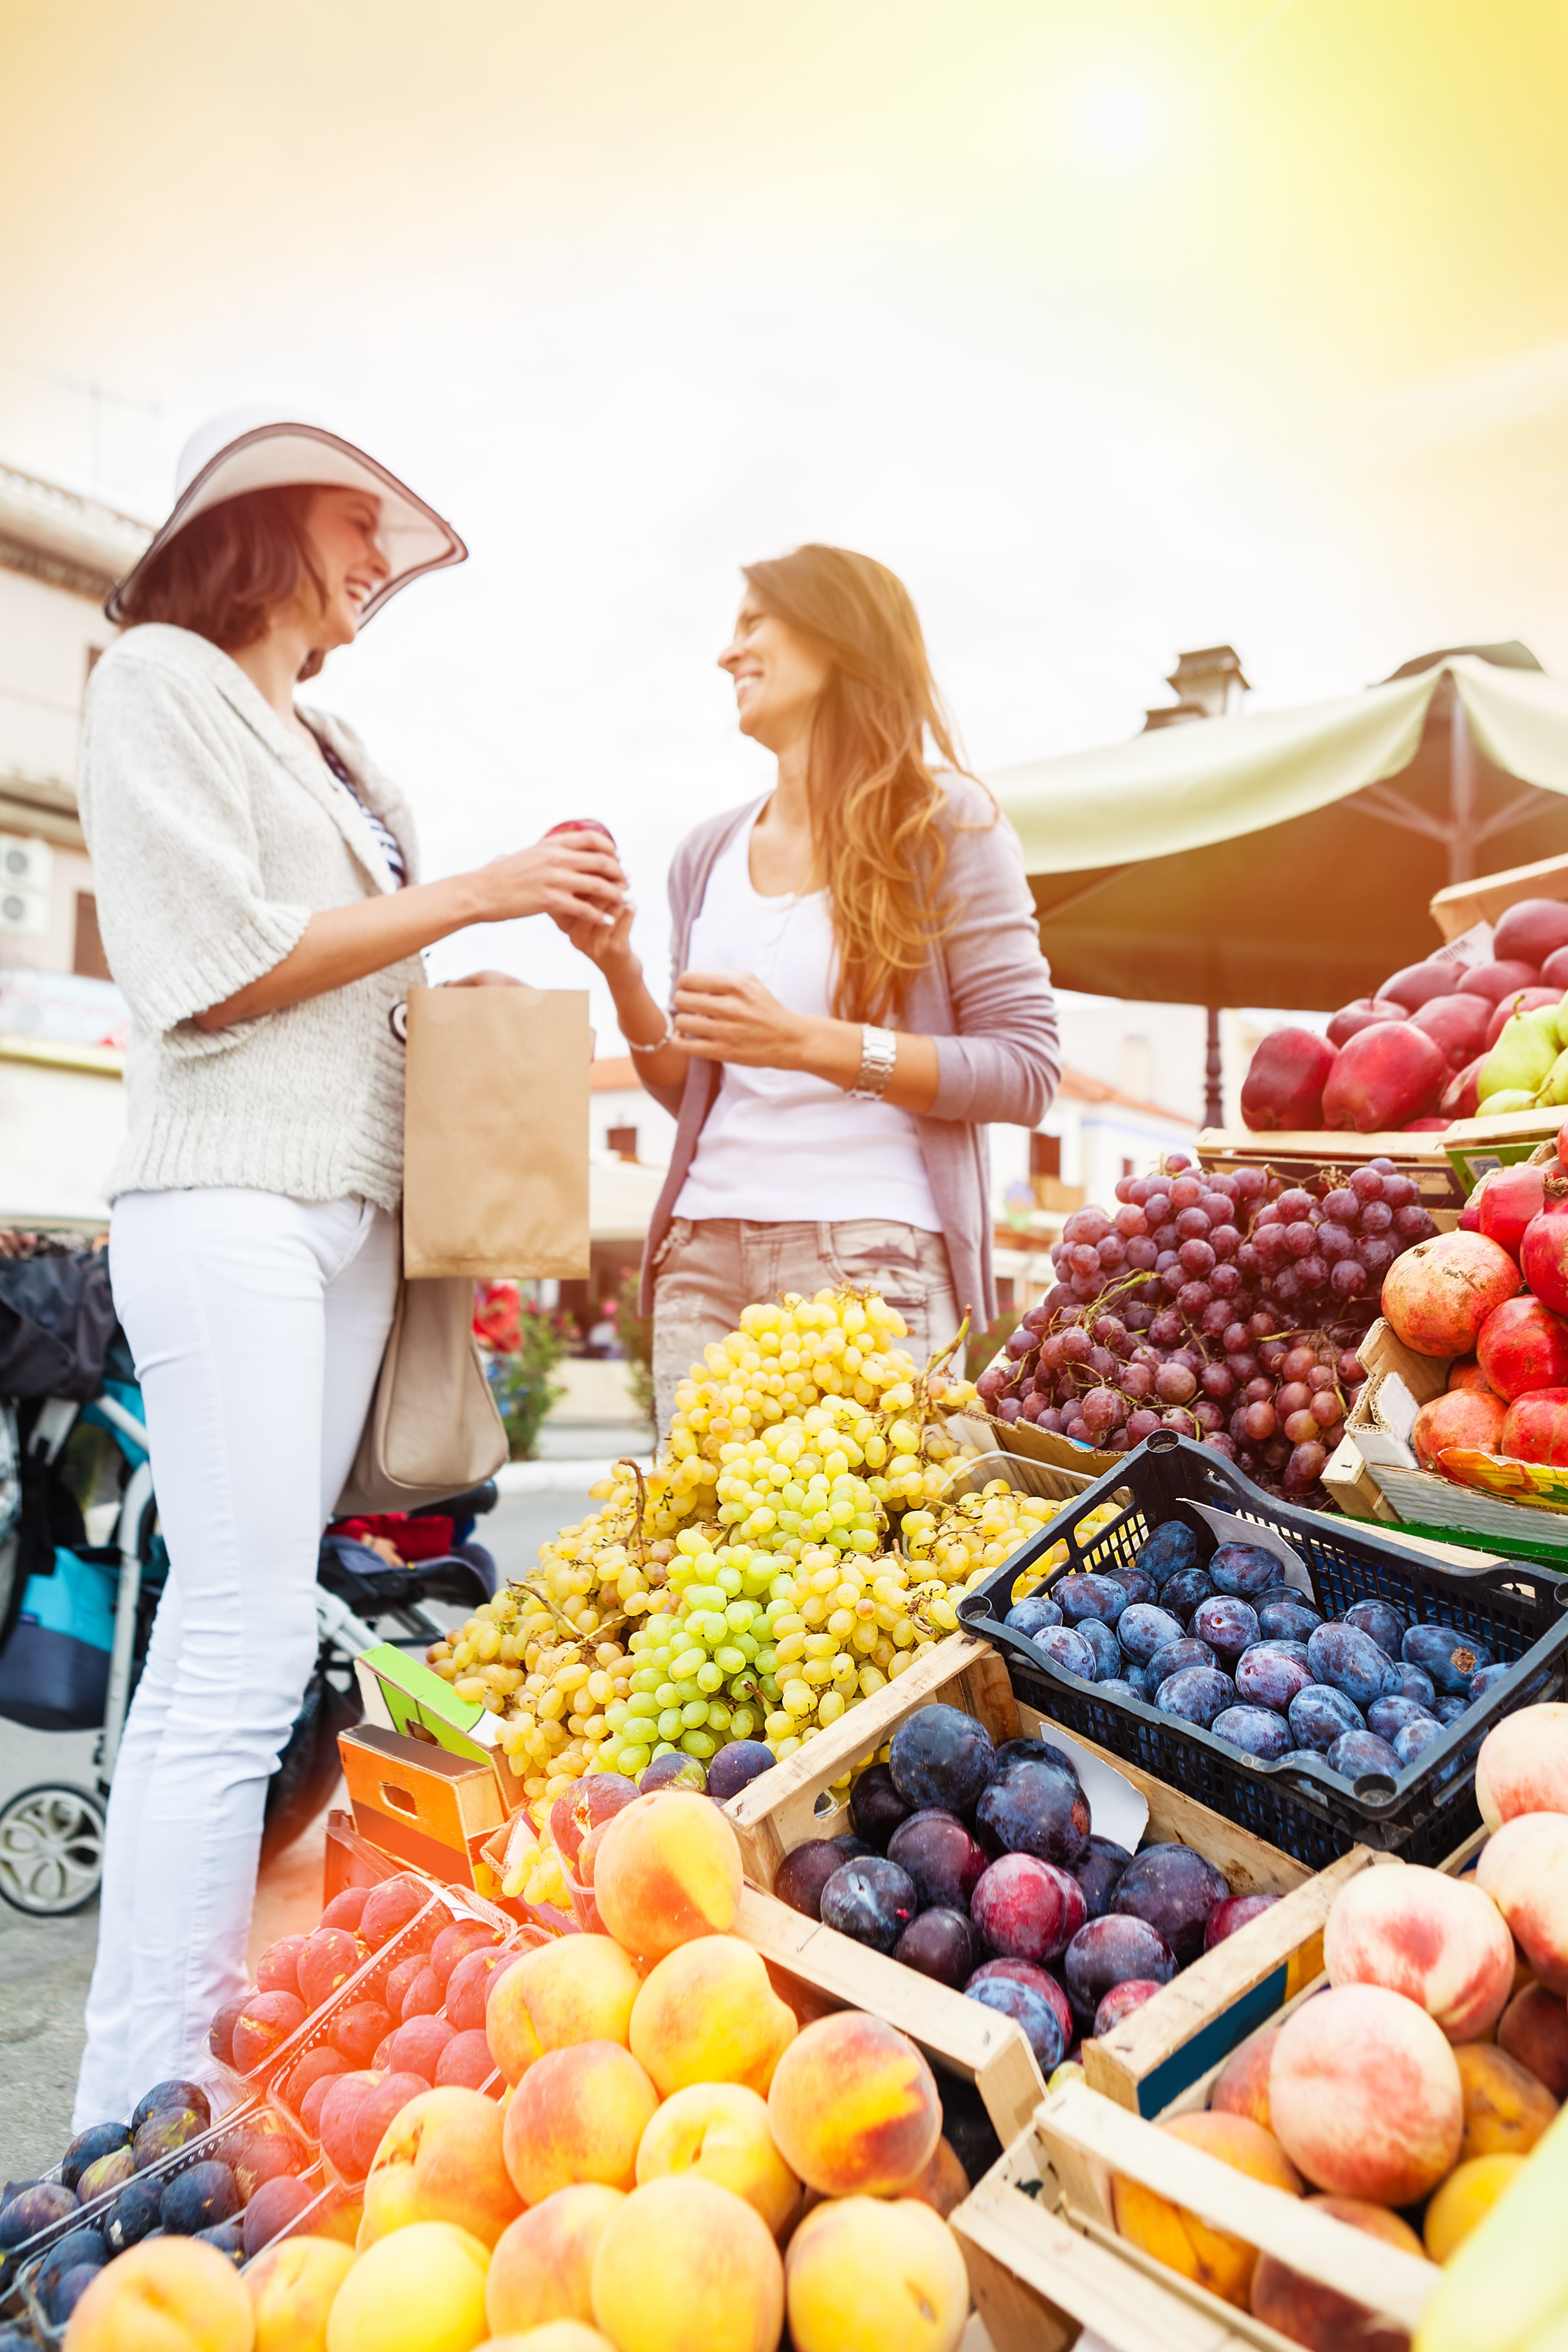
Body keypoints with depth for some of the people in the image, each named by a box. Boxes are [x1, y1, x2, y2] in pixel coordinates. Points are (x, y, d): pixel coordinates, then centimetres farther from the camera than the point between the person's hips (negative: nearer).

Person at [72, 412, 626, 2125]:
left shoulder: (326, 743, 25)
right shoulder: (162, 679, 2)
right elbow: (222, 964, -9)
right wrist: (475, 891, -7)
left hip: (351, 1206, 8)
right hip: (228, 1199, -8)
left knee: (220, 1638, 7)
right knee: (245, 1654, -11)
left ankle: (196, 2049, 15)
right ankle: (141, 2127, -1)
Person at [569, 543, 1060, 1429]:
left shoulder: (946, 824, 0)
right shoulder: (710, 856, 15)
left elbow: (1026, 1072, -7)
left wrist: (806, 1042, -15)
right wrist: (621, 971, 2)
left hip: (870, 1256, -4)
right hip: (705, 1255, 5)